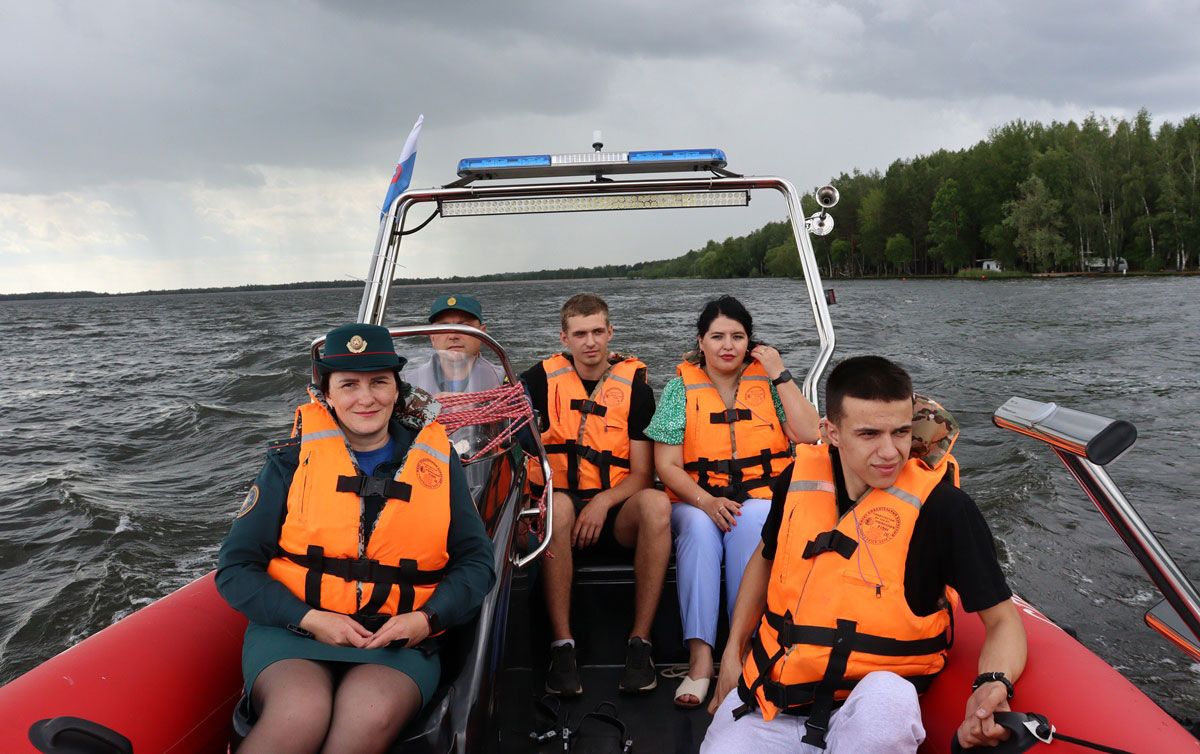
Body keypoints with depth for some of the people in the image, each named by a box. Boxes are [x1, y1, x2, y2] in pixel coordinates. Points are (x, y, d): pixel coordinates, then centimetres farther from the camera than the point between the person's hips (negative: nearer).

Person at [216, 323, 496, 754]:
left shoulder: (436, 459, 7)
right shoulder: (293, 460, 4)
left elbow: (476, 561, 10)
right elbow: (235, 567, 4)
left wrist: (427, 618, -8)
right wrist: (309, 618, -11)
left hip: (399, 642, 1)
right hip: (292, 631, -1)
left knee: (372, 718, -31)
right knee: (302, 714, -34)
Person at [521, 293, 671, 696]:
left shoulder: (635, 385, 3)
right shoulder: (546, 377, 5)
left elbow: (642, 475, 0)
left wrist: (604, 501, -17)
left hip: (616, 514, 1)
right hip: (563, 509, 0)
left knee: (655, 505, -32)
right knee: (558, 505, -36)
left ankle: (640, 643, -23)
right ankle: (562, 645, -26)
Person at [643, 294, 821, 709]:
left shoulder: (767, 381, 7)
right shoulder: (681, 387, 5)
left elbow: (809, 436, -5)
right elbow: (666, 465, -1)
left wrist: (781, 375, -6)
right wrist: (707, 502, -18)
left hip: (763, 500, 0)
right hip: (696, 502, 0)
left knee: (748, 523, -33)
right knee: (699, 528, -32)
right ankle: (700, 658, -34)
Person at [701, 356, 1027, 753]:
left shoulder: (942, 504, -13)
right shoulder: (800, 478, -2)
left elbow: (1002, 619, -6)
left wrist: (992, 687, -27)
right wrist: (732, 652, 13)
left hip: (875, 706, -2)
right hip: (770, 700, 2)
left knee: (888, 694, -35)